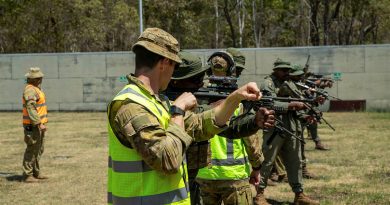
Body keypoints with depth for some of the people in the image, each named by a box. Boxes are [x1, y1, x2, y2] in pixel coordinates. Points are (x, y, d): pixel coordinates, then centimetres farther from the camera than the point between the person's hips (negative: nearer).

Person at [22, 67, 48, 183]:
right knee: (32, 150, -6)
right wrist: (39, 124, -27)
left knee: (39, 149, 15)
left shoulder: (36, 89, 15)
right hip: (33, 126, -10)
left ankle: (36, 173, 23)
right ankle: (27, 175, -2)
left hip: (38, 125, 10)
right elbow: (31, 109, -25)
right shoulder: (30, 90, -18)